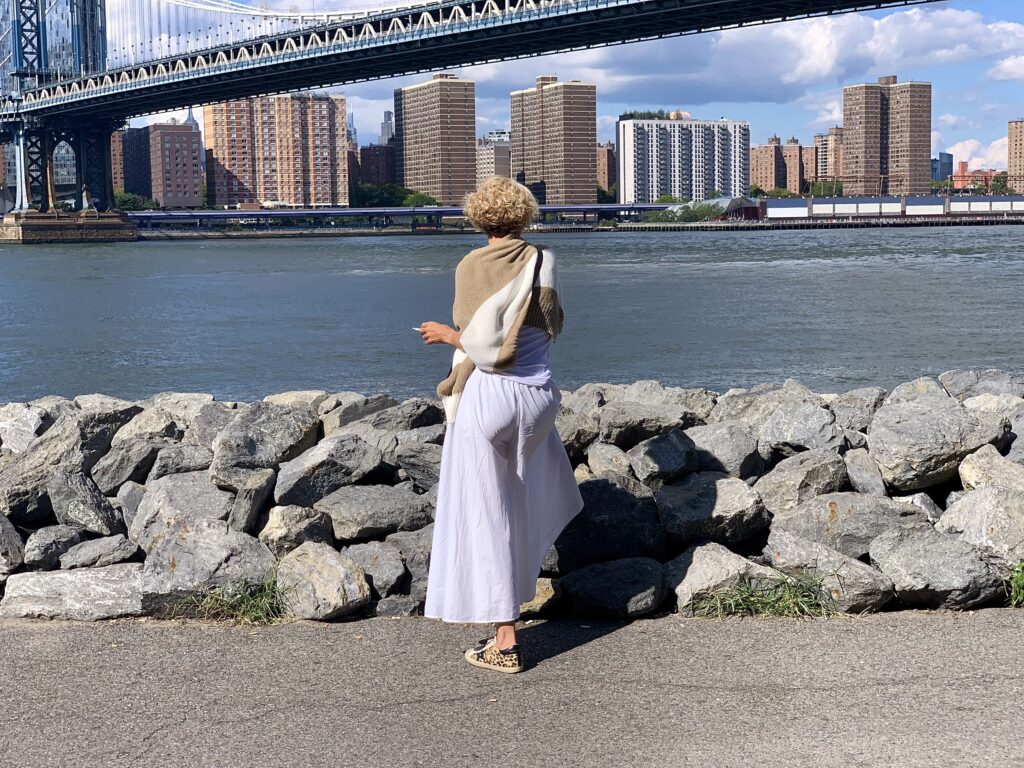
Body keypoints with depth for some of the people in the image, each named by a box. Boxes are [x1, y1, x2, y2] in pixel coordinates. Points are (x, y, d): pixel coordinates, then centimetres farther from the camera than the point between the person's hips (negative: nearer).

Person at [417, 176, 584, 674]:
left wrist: (448, 335, 3)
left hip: (487, 396, -4)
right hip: (535, 395, 4)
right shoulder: (542, 263, 1)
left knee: (488, 517, 1)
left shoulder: (472, 268, -11)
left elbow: (486, 348, -16)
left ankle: (505, 643, 3)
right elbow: (551, 328, 9)